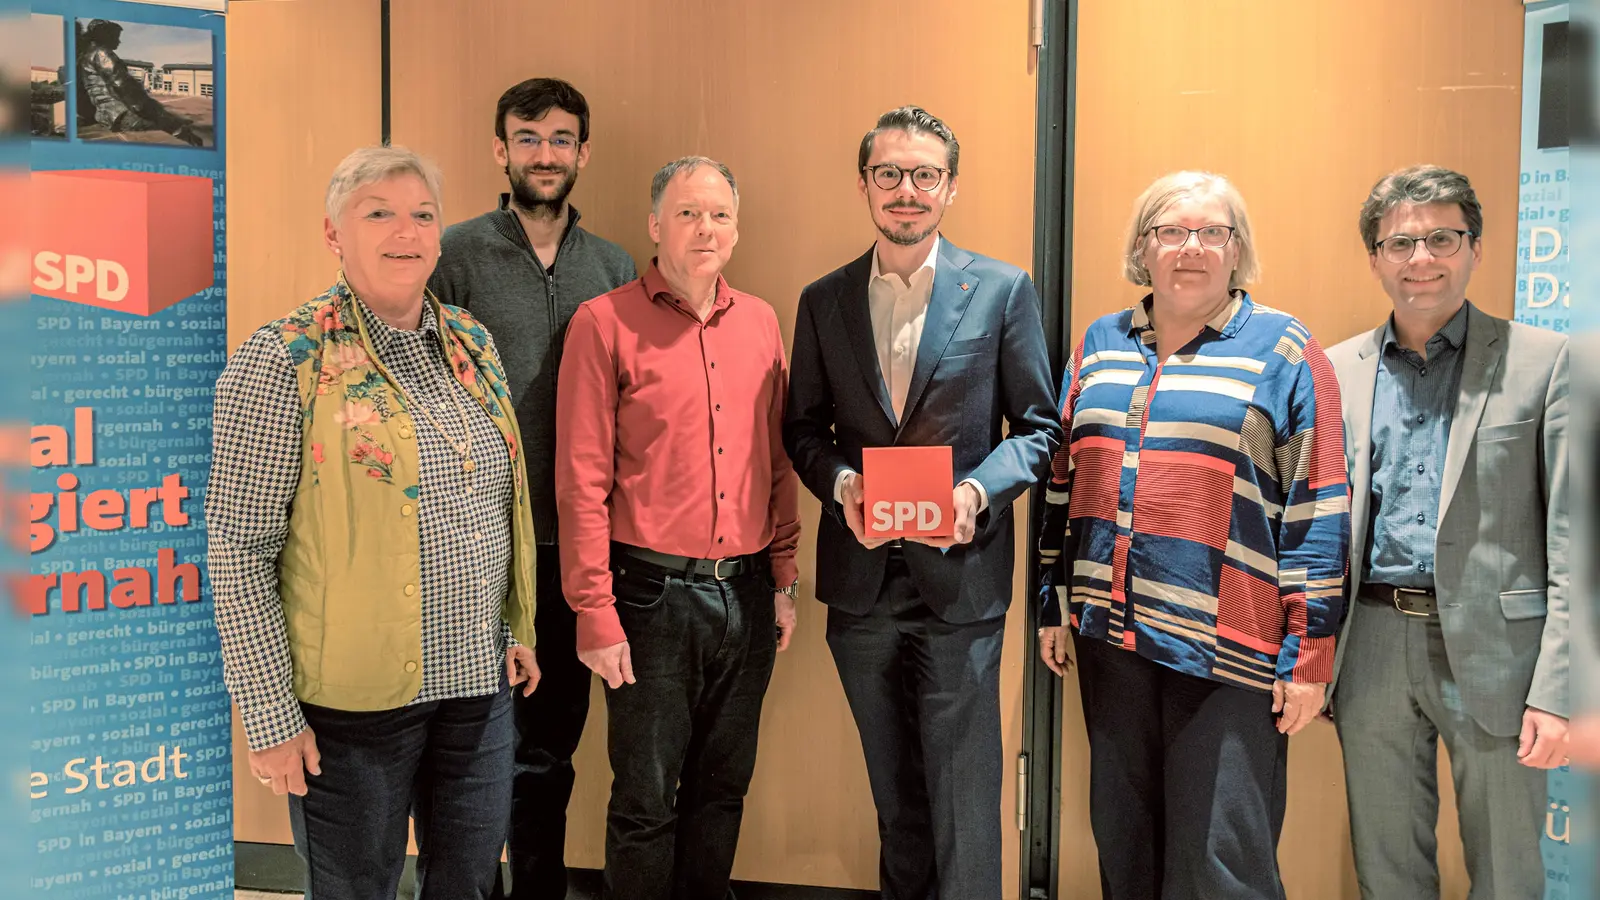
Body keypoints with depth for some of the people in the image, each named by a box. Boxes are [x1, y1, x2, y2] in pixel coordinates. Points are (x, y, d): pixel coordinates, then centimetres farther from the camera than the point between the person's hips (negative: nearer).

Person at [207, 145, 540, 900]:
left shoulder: (470, 342, 7)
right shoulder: (284, 361, -12)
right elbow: (237, 552, -13)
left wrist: (518, 629, 14)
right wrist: (271, 716, -13)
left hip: (481, 682, 6)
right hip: (354, 702, -5)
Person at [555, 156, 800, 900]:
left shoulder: (761, 323, 9)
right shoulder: (605, 323, -6)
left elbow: (778, 464, 13)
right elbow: (581, 482, -9)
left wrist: (783, 581, 10)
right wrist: (595, 615, -12)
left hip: (747, 593, 5)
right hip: (653, 593, -4)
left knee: (722, 788, 15)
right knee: (646, 801, 6)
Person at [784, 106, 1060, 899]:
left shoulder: (1003, 291, -2)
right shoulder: (823, 300, 5)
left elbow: (1038, 427, 0)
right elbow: (804, 427, 9)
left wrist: (979, 491, -17)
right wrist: (840, 484, -11)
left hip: (961, 575, -3)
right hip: (862, 576, 3)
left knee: (963, 794, 2)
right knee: (893, 789, 18)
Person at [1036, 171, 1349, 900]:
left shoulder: (1284, 352, -2)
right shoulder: (1101, 344, 11)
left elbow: (1318, 510, -5)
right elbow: (1064, 482, 16)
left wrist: (1309, 651, -9)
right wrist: (1055, 605, 12)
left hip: (1226, 651, -4)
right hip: (1110, 634, 5)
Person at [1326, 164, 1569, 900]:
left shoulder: (1541, 361, -1)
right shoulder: (1338, 371, 8)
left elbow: (1571, 542, -4)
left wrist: (1556, 689, -11)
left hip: (1492, 647, -2)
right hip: (1373, 646, 3)